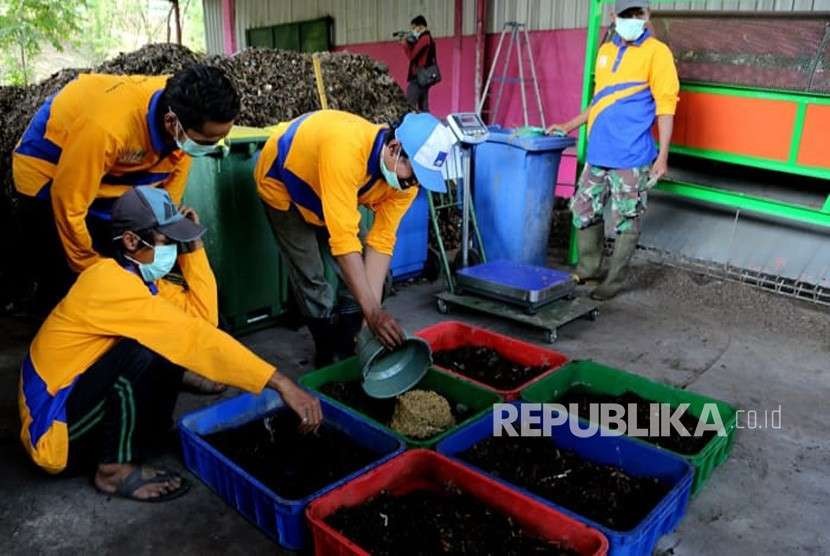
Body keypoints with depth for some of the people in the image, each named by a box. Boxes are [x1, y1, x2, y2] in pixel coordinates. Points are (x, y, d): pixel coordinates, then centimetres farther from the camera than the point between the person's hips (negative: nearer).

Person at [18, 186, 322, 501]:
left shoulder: (137, 273, 3)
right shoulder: (110, 282, -26)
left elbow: (203, 317, -3)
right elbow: (195, 336, -33)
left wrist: (194, 246, -7)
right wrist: (280, 383, -34)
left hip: (85, 410, 8)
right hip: (54, 430, -8)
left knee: (170, 342, -2)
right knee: (146, 348, -28)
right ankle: (115, 469, -12)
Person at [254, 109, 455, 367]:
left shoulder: (406, 175, -24)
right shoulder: (346, 150, -45)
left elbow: (381, 240, -22)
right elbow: (343, 237, -47)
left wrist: (373, 310, -29)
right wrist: (371, 310, -47)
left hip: (332, 190, 6)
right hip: (283, 184, -5)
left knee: (356, 272, -2)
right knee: (311, 276, -10)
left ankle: (347, 351, 15)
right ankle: (328, 355, 9)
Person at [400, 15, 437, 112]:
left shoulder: (424, 39, -12)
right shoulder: (429, 39, 18)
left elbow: (411, 56, -16)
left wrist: (405, 43, -4)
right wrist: (409, 43, 7)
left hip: (418, 77, -10)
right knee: (423, 107, 8)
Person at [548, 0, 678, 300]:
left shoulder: (656, 52, -4)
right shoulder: (605, 51, 15)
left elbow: (665, 105, -8)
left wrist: (662, 155, -14)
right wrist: (569, 126, 22)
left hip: (631, 156, -6)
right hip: (598, 153, 7)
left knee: (626, 221, 2)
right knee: (583, 212, 11)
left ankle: (614, 281, 14)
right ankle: (589, 268, 28)